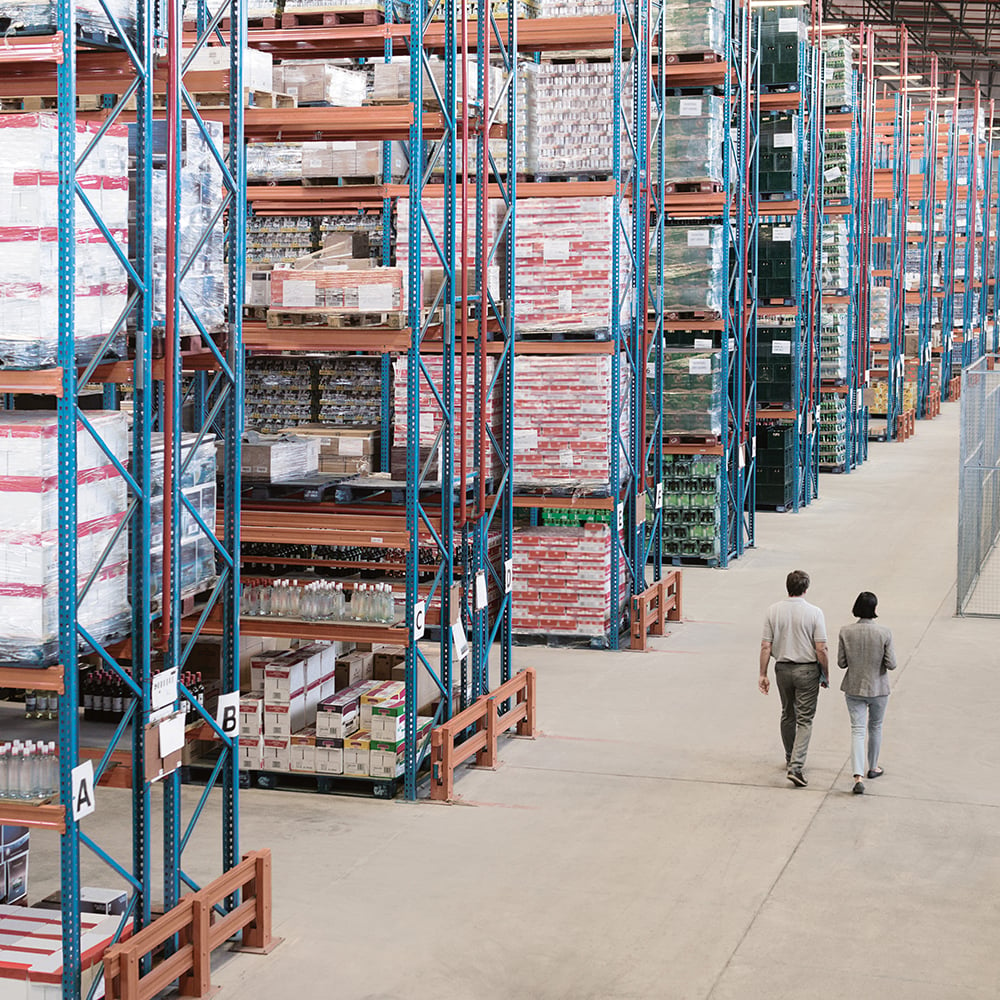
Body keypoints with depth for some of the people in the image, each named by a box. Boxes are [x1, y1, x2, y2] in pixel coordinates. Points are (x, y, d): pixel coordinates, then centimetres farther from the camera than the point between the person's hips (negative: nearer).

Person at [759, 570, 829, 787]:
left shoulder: (773, 611, -4)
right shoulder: (814, 613, -12)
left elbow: (766, 646, -4)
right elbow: (821, 649, -12)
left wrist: (763, 674, 3)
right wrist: (825, 675, 1)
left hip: (782, 669, 3)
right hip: (807, 670, -3)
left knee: (787, 715, 20)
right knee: (805, 720, 1)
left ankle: (791, 759, 35)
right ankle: (796, 767, -10)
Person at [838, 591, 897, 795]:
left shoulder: (845, 632, -10)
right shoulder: (884, 633, -15)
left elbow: (841, 663, -6)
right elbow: (891, 664, -13)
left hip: (854, 688, 1)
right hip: (878, 688, -1)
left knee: (857, 730, 2)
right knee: (875, 728, 21)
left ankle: (858, 776, -12)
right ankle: (873, 768, 38)